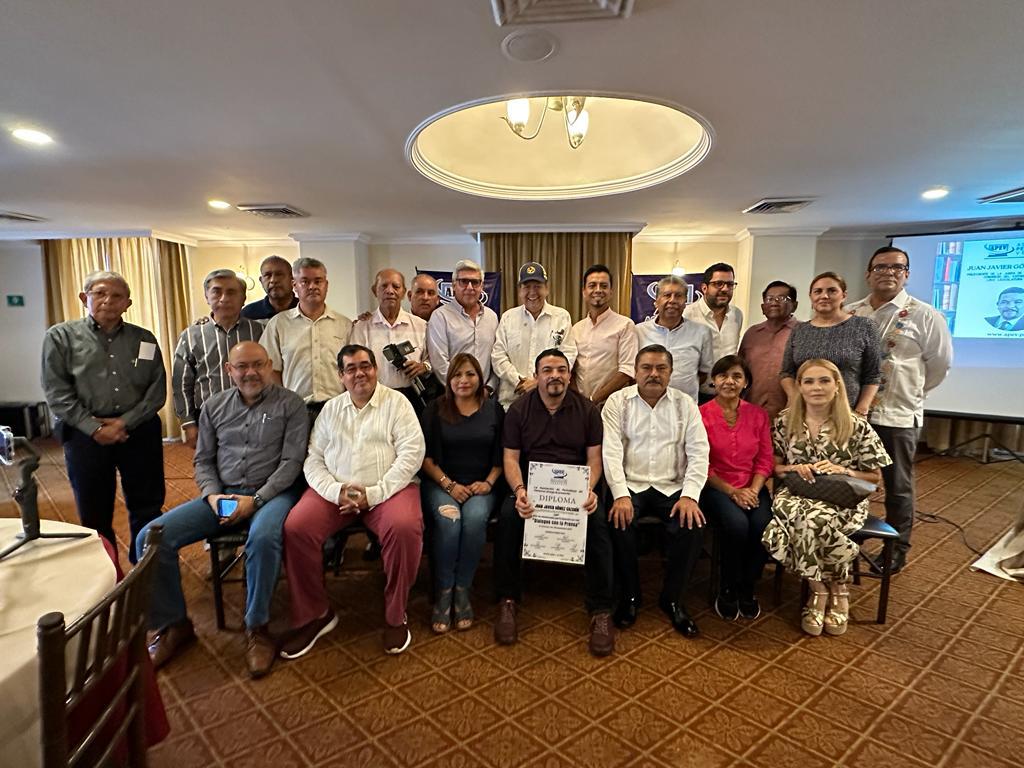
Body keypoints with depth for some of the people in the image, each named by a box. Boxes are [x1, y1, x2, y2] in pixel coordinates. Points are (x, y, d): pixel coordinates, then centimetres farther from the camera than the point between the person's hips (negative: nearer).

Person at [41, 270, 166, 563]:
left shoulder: (144, 339, 6)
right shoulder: (61, 336, 2)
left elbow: (157, 388, 1)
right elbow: (57, 391, -5)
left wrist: (125, 422, -11)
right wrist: (94, 427, -13)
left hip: (139, 430, 1)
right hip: (85, 433, -1)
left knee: (147, 505, 9)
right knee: (94, 511, 11)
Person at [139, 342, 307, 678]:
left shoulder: (290, 404, -1)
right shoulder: (214, 406, 12)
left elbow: (291, 460, -7)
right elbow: (203, 460, 15)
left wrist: (255, 500, -16)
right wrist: (212, 495, -5)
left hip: (272, 492, -5)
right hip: (221, 494, 5)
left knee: (263, 538, -37)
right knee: (151, 537, -12)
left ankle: (257, 628, -14)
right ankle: (174, 624, 8)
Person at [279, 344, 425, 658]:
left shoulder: (396, 402, 4)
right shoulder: (331, 408, 15)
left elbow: (412, 452, -7)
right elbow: (313, 459, 9)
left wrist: (374, 493, -15)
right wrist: (336, 490, -11)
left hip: (388, 488, -3)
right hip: (334, 489, 3)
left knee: (405, 527, -32)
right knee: (295, 528, -21)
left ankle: (396, 616, -8)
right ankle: (314, 614, 0)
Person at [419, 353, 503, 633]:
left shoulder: (494, 409, 9)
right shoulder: (435, 409, 5)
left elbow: (501, 455, 10)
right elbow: (426, 457, 1)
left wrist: (488, 482, -6)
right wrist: (449, 485, -11)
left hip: (480, 485, 1)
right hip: (441, 483, 0)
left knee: (475, 518, -31)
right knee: (449, 519, -31)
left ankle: (462, 590, -14)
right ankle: (443, 593, -15)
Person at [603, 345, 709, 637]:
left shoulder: (685, 404, 7)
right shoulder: (618, 402, 2)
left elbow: (698, 452, 0)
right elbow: (611, 451, -7)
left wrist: (689, 495, -14)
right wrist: (621, 494, -20)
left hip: (672, 487, 2)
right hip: (630, 484, -1)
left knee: (692, 526, -24)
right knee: (620, 522, -29)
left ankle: (672, 598, 1)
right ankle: (630, 595, -2)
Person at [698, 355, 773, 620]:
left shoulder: (758, 415, 8)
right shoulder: (701, 415, -4)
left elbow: (765, 460, 7)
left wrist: (753, 490, -9)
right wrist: (732, 491, -13)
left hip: (752, 487, 3)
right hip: (715, 487, -3)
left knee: (763, 525, -26)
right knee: (737, 524, -30)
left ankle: (747, 587, 1)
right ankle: (728, 589, -3)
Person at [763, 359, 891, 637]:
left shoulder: (857, 426, -1)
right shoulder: (785, 421, 4)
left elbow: (874, 477, 5)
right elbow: (772, 466, 10)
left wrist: (843, 471, -13)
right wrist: (793, 469, -11)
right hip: (796, 494, 2)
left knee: (815, 519, -35)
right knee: (801, 517, -34)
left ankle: (828, 589, -6)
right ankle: (826, 589, -9)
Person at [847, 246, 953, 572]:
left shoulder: (925, 316, -6)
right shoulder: (850, 314, 4)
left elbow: (940, 363, 1)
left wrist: (910, 392, 7)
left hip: (898, 416, -3)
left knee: (898, 487, 9)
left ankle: (896, 552, 25)